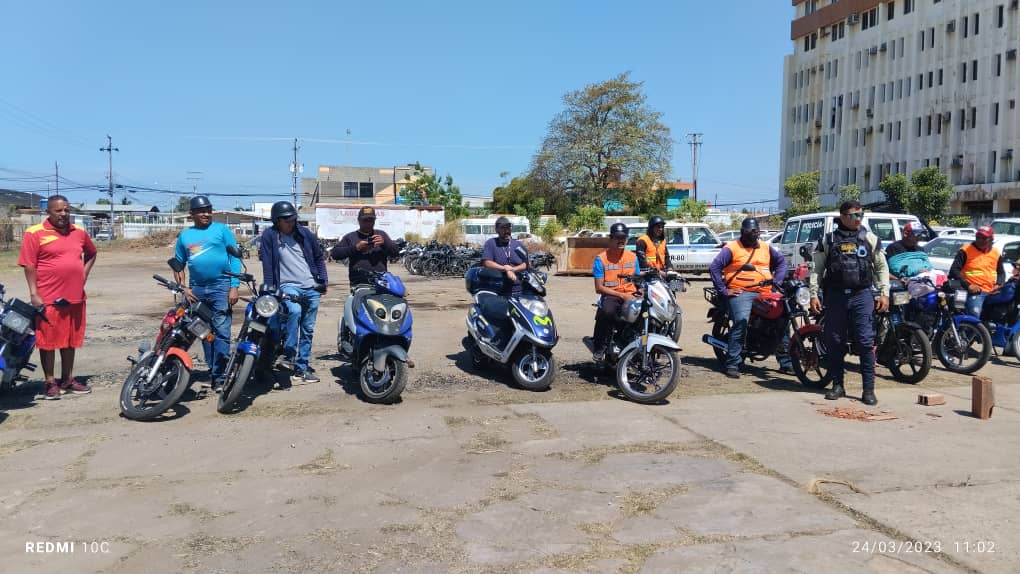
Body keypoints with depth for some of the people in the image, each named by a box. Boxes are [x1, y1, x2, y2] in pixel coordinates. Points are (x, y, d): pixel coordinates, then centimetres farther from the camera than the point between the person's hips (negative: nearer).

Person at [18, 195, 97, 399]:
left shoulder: (79, 232, 11)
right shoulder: (35, 233, -6)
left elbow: (91, 254, 27)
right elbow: (29, 265, -9)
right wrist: (34, 294, -14)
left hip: (75, 297, 5)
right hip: (48, 299, -5)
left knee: (70, 340, 13)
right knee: (48, 341, 2)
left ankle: (68, 380, 24)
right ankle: (50, 383, 11)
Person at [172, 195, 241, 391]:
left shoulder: (222, 230, 2)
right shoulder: (184, 236, 13)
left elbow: (235, 258, -1)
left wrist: (234, 287, -9)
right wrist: (183, 288, 2)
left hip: (221, 287, -4)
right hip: (196, 289, 4)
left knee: (221, 332, -9)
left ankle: (219, 376, -7)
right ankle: (212, 370, 22)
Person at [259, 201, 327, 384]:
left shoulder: (304, 233, 8)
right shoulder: (269, 236, -2)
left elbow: (319, 257, 16)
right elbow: (267, 265, -6)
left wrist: (323, 280, 9)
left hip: (311, 287, 4)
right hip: (288, 286, -4)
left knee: (307, 330, 7)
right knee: (294, 310, -36)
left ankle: (301, 368, 15)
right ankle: (289, 354, -25)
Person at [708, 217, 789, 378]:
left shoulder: (766, 248, 19)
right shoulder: (731, 248, 1)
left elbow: (781, 261, 29)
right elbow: (714, 267, -7)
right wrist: (723, 290, -11)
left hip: (765, 293, 6)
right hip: (740, 293, -6)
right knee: (741, 322, -27)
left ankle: (785, 362, 9)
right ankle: (732, 365, -23)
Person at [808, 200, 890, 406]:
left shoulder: (870, 238, 9)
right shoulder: (828, 240, 8)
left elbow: (881, 267, 12)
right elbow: (817, 269, 7)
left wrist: (884, 293, 3)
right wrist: (814, 294, -1)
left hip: (862, 296, 0)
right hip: (835, 296, 1)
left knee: (866, 342, -5)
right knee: (835, 342, 5)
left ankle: (869, 389, 0)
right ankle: (837, 385, 16)